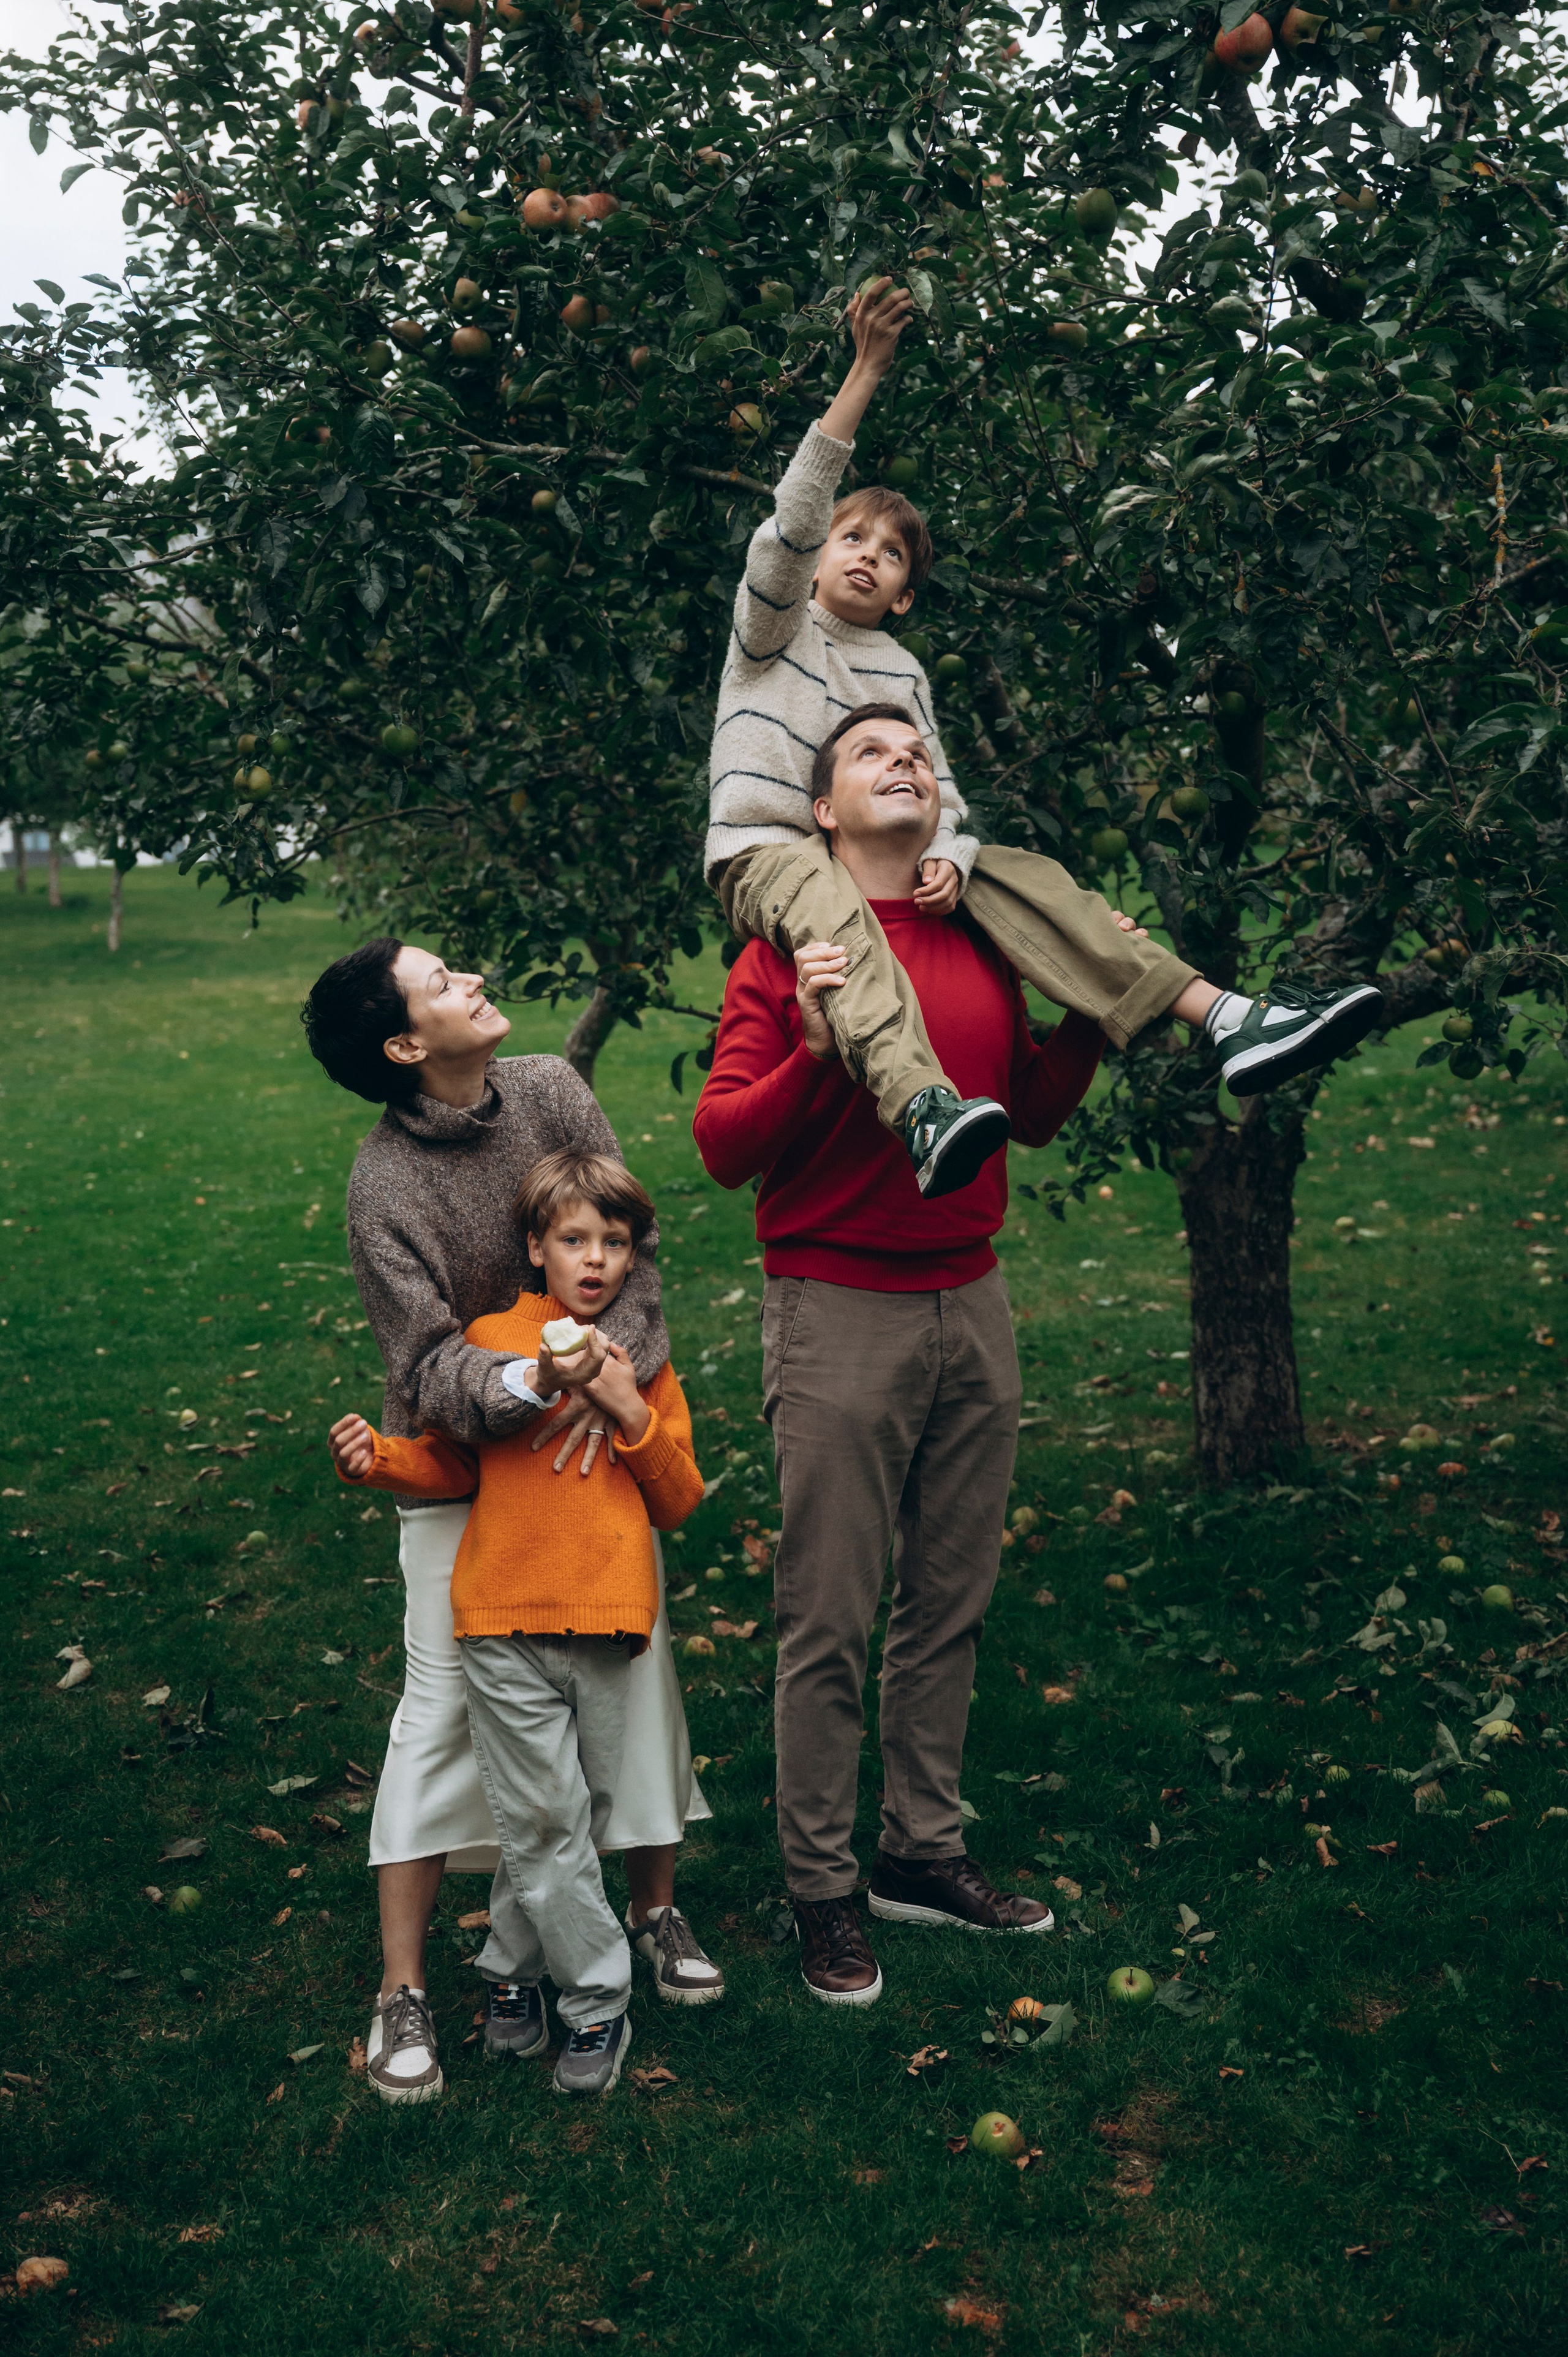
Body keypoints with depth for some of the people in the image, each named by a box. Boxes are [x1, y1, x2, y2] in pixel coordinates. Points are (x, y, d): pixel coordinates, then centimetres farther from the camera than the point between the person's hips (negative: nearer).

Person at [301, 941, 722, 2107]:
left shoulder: (551, 1092, -8)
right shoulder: (386, 1182, -19)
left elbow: (634, 1245, -9)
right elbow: (430, 1366, -23)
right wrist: (525, 1381, -43)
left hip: (597, 1435, 4)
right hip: (462, 1459, -4)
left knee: (638, 1662, 6)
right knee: (444, 1704, -5)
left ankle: (656, 1908, 27)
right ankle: (404, 1992, 5)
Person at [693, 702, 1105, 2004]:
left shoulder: (982, 945, 10)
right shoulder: (785, 949, -6)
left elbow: (1035, 1114, 19)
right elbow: (723, 1143, -10)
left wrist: (1090, 1010, 6)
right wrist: (815, 1050, -25)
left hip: (973, 1308, 6)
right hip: (840, 1314, -5)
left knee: (951, 1604, 13)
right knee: (830, 1625, 1)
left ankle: (923, 1852, 27)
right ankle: (822, 1892, 15)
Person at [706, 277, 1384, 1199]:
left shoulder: (902, 670, 20)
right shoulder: (775, 626, 6)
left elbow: (939, 786, 11)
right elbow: (794, 521, -12)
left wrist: (945, 856, -14)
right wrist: (866, 372, -17)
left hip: (870, 855, 5)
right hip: (763, 852, -5)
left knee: (1019, 873, -18)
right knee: (831, 906, -40)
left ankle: (1223, 1017, -31)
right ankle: (922, 1109, -67)